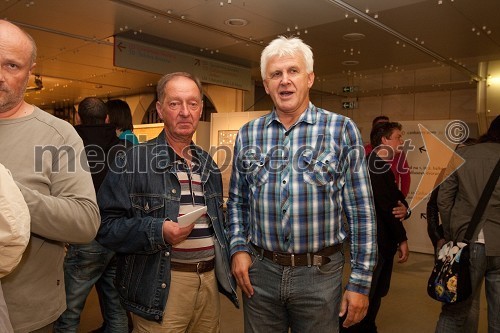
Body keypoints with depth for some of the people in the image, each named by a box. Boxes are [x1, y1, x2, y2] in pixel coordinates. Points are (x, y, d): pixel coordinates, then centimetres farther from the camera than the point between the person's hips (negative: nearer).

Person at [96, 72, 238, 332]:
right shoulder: (134, 161, -9)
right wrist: (158, 232, -25)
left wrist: (225, 267, 13)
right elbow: (106, 224, -14)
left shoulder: (207, 164, 11)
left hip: (209, 280, 6)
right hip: (160, 287, -6)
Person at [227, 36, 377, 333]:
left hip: (320, 274, -2)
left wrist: (361, 282, -6)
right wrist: (239, 248, -2)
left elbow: (361, 211, -5)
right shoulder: (248, 135, 4)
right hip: (259, 272, 3)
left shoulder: (341, 130, -5)